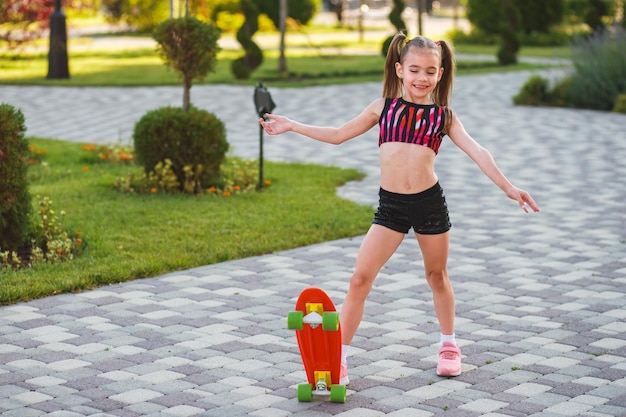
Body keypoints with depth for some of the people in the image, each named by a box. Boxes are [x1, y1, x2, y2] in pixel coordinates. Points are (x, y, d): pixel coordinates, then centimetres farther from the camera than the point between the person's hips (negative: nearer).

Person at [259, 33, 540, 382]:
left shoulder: (444, 115, 4)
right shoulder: (384, 107, 6)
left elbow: (477, 152, -2)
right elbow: (339, 135, 15)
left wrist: (508, 187, -12)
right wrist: (292, 126, 14)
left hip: (430, 202, 0)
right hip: (391, 205, 0)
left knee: (437, 275, 17)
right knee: (361, 278, -8)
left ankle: (449, 344, 38)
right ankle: (339, 356, -2)